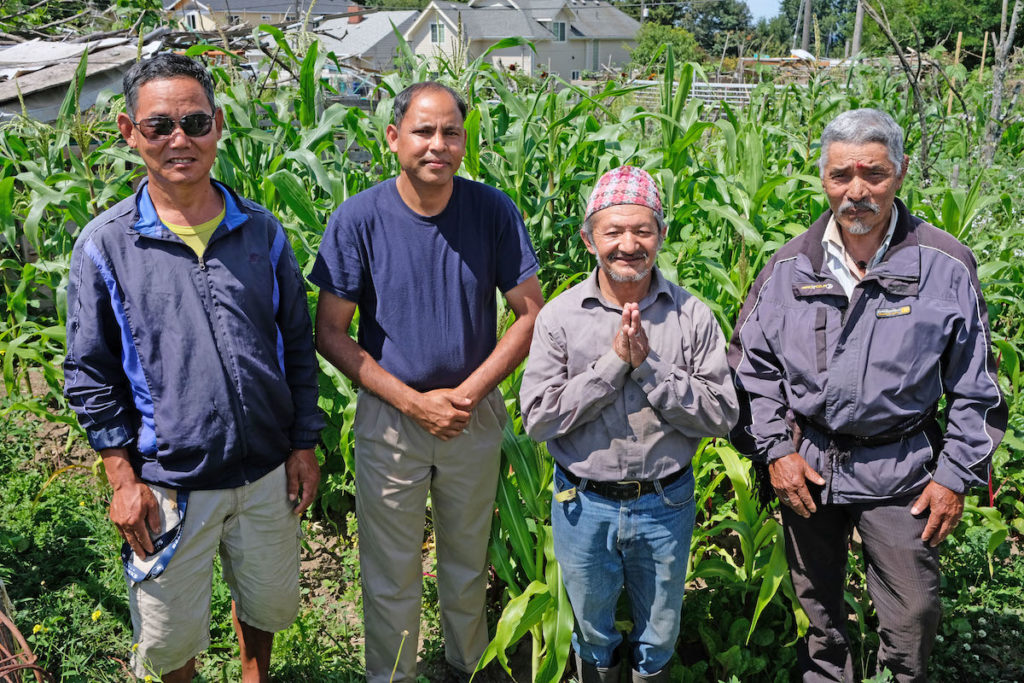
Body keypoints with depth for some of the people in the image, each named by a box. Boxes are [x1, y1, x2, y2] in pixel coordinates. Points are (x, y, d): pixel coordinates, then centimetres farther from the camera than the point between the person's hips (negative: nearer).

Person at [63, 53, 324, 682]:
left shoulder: (263, 232, 0)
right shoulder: (104, 244, -7)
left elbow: (298, 345, 6)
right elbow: (91, 373, -3)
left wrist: (304, 446, 4)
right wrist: (124, 479, -6)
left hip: (267, 474, 3)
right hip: (168, 484, -2)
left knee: (269, 604, 22)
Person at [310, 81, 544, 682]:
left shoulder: (494, 212, -10)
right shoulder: (358, 219, -13)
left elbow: (531, 313, -5)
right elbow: (330, 331, -9)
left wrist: (467, 394, -14)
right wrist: (414, 402, -16)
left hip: (475, 415, 2)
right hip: (389, 417, -1)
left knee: (468, 564, 21)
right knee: (391, 576, 12)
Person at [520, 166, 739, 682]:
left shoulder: (692, 316, -8)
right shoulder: (559, 317, -9)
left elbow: (722, 417, -12)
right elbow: (539, 418, -15)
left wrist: (649, 366, -23)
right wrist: (613, 362, -23)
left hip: (665, 504, 1)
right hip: (584, 505, 0)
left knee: (659, 636, 22)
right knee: (592, 631, 22)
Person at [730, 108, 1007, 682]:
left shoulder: (945, 265, -7)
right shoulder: (791, 265, -2)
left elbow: (974, 386, -2)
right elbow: (754, 364, 4)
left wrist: (956, 477, -4)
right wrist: (776, 450, -4)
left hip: (901, 472, -2)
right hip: (805, 464, 2)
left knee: (913, 622, 4)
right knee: (816, 609, 18)